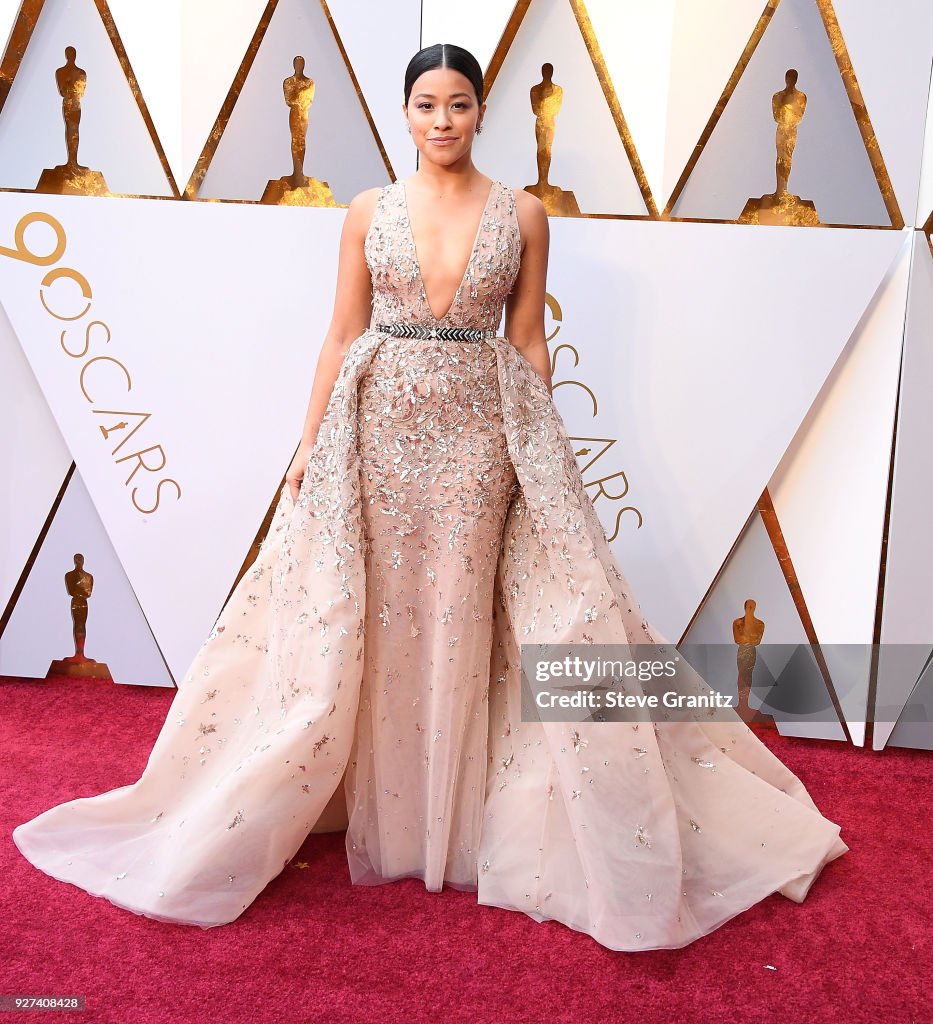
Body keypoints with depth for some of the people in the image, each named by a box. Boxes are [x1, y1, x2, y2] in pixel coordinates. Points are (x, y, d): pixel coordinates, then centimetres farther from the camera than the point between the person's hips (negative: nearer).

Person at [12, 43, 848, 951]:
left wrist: (539, 454, 2)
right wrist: (310, 441, 0)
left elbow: (528, 342, 5)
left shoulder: (522, 214, 4)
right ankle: (388, 825, 25)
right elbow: (342, 334, 6)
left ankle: (461, 824, 23)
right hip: (379, 425, 1)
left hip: (479, 432, -1)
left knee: (462, 624, 4)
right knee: (380, 624, 5)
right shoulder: (369, 211, 6)